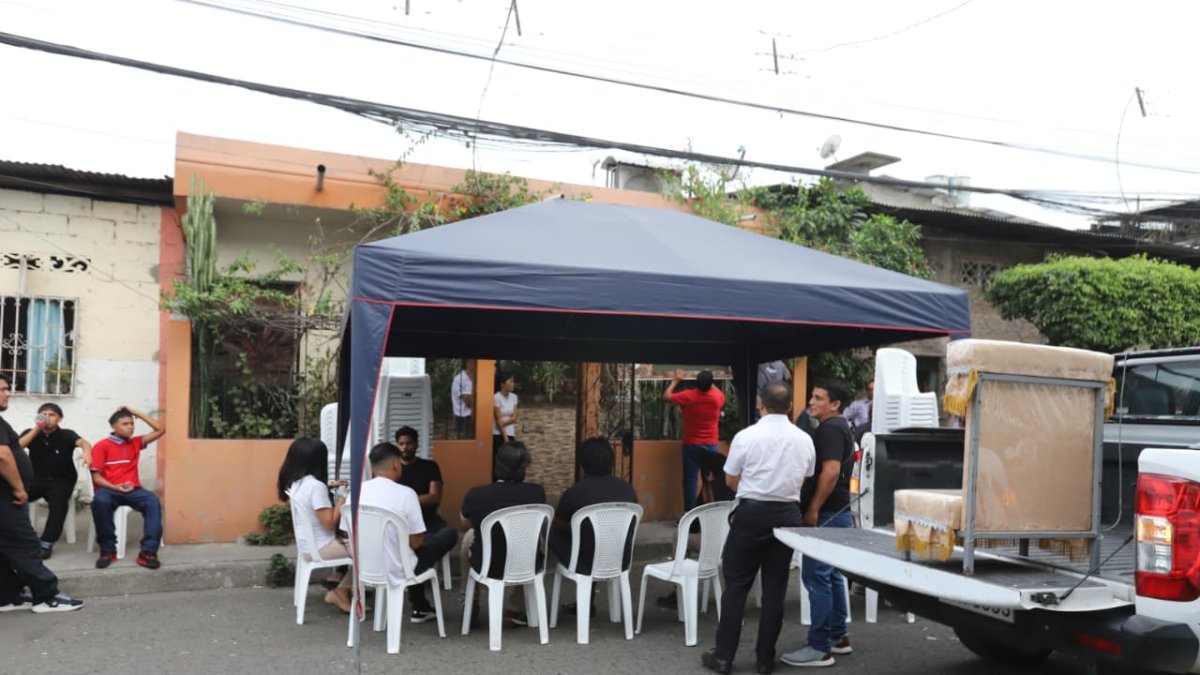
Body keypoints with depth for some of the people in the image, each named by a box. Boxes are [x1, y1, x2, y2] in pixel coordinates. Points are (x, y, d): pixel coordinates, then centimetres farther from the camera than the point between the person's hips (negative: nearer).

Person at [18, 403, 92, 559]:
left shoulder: (66, 435, -5)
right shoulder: (30, 433, 4)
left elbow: (83, 442, -26)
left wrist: (87, 452, -51)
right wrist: (37, 429, -20)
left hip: (61, 481, -2)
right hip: (36, 479, 2)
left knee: (58, 502, -33)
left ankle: (46, 543, -26)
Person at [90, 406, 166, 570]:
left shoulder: (135, 443, 16)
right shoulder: (101, 446, 3)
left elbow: (160, 429, 11)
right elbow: (96, 477, -2)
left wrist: (136, 413, 9)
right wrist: (115, 487, -20)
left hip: (133, 490, 3)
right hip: (109, 490, -3)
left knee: (153, 500, -30)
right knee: (100, 500, -39)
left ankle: (148, 551, -32)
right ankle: (108, 550, -23)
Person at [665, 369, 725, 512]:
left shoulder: (688, 396, -12)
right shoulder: (717, 397, -6)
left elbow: (667, 396, 3)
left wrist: (676, 380, 14)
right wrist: (709, 383, 23)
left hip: (692, 445, -2)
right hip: (711, 445, 2)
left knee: (690, 479, 0)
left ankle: (689, 512, -3)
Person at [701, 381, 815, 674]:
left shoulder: (746, 436, -10)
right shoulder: (804, 440, 1)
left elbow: (731, 479, -1)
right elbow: (804, 480, 9)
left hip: (752, 512, -3)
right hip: (787, 514, 3)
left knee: (736, 585, 5)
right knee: (775, 586, 10)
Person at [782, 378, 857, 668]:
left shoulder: (829, 428, -15)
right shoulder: (840, 427, 18)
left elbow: (831, 471, -24)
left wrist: (813, 509, -21)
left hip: (826, 514, -11)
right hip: (838, 512, 11)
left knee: (816, 577, -9)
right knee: (831, 575, 16)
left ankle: (819, 648, -5)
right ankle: (838, 636, 23)